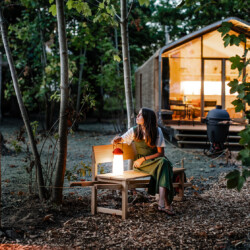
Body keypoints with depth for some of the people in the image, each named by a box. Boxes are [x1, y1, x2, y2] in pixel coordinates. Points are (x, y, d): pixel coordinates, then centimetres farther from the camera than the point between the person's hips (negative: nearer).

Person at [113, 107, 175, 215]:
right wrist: (117, 140, -10)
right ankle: (166, 204, -39)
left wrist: (143, 159, -16)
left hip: (155, 160, 1)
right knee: (162, 163, -32)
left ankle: (162, 204, -45)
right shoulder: (134, 131, 1)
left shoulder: (157, 131, -3)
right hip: (141, 164, -1)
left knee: (164, 162, -36)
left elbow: (160, 153, -6)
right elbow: (121, 139, 15)